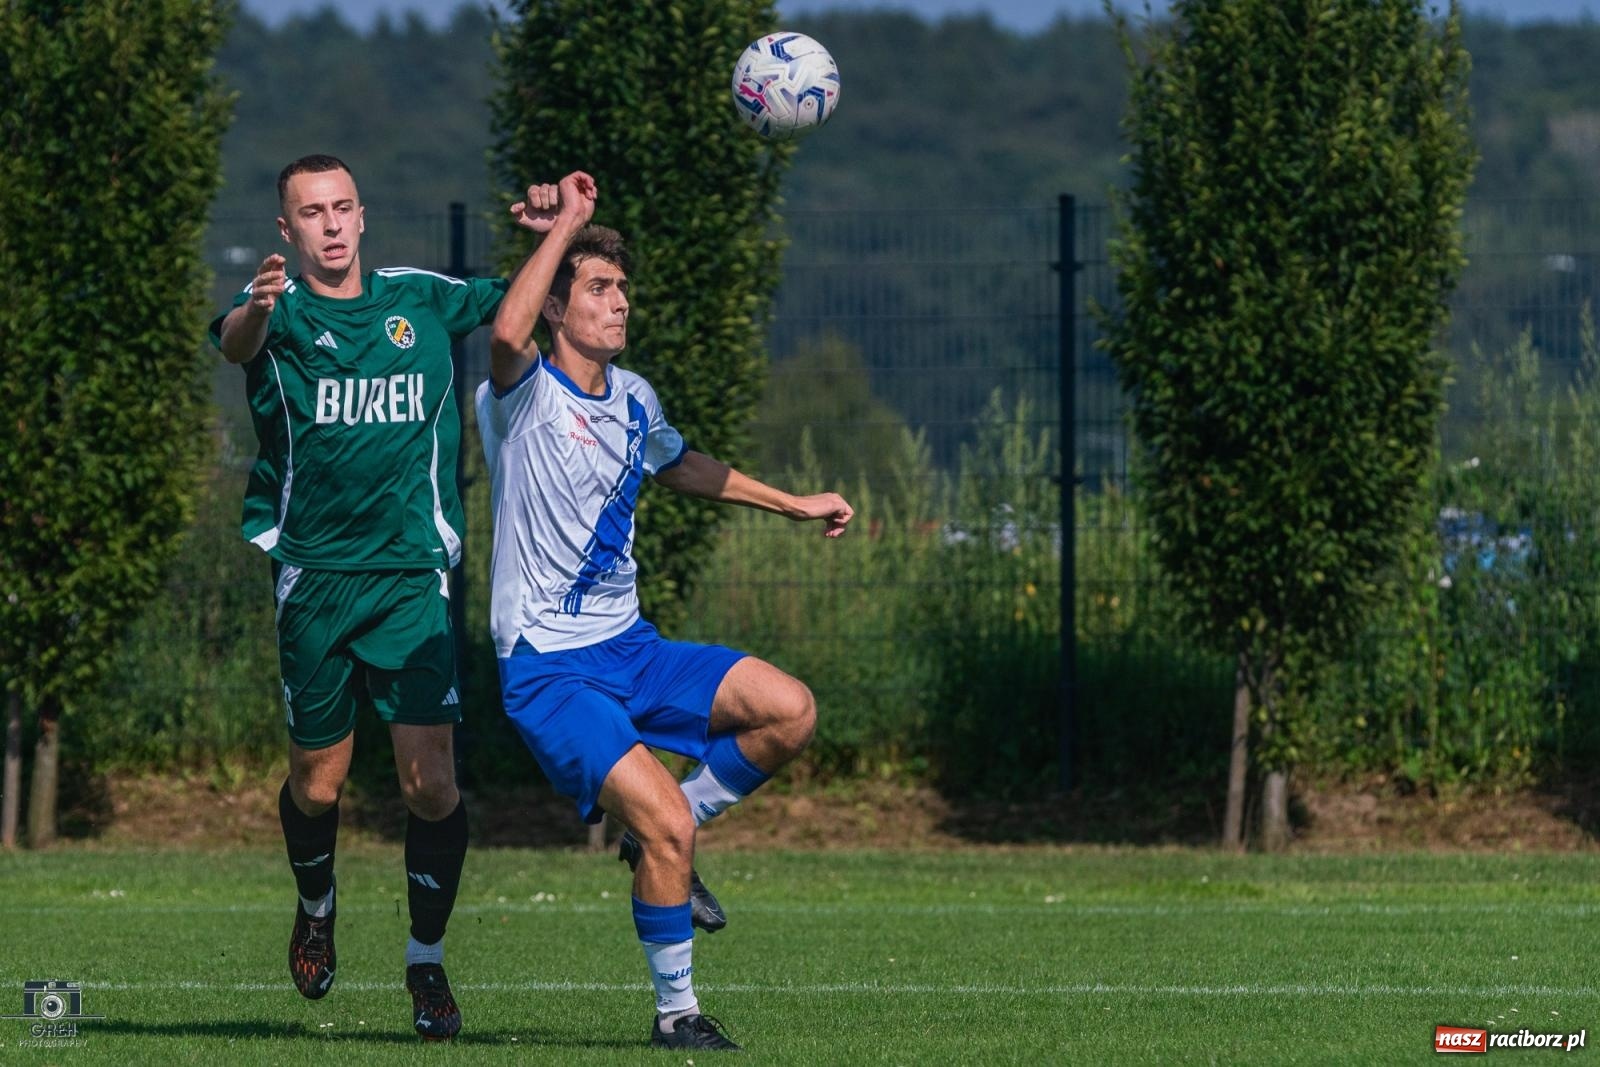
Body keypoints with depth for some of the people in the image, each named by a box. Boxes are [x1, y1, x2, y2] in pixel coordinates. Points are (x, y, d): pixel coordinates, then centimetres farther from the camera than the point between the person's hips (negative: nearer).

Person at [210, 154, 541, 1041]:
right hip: (312, 576, -1)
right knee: (317, 784, 7)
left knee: (429, 776, -10)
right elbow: (234, 343, -25)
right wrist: (256, 310, -50)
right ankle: (316, 908, 39)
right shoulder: (279, 311, -2)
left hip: (413, 572, 1)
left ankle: (427, 963, 4)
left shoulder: (421, 300, 9)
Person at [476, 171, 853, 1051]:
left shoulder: (634, 401, 11)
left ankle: (664, 837, 10)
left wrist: (795, 505, 38)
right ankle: (676, 1013, -2)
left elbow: (681, 466, 34)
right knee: (666, 827, -20)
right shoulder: (525, 394, -11)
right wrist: (565, 226, -32)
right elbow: (508, 335, -36)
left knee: (790, 711, -10)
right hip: (548, 669, -7)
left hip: (629, 647, 7)